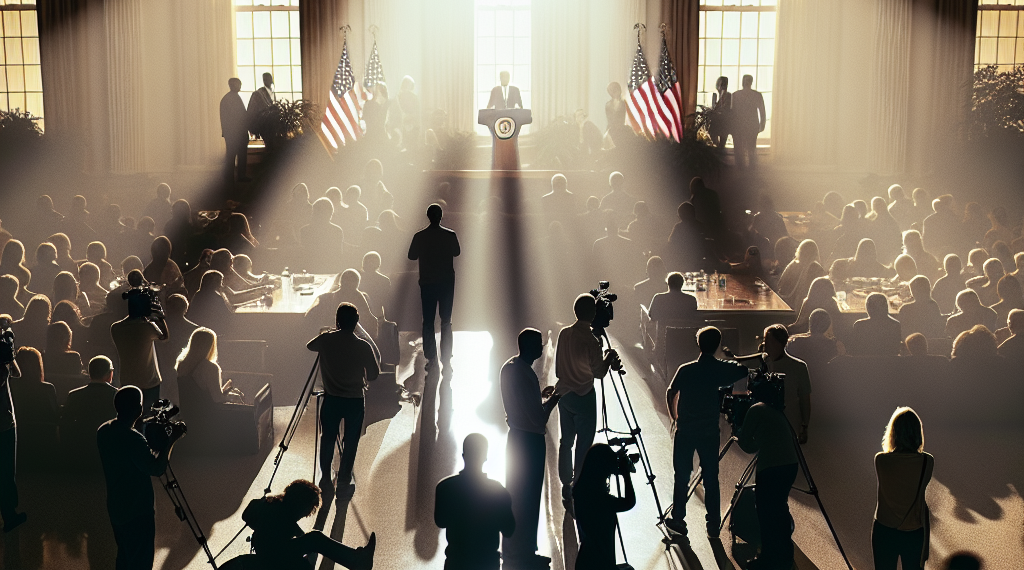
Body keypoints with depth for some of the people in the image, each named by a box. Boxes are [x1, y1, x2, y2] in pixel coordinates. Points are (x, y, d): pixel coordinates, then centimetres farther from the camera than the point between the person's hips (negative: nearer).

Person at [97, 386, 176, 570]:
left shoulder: (103, 431, -1)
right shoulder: (134, 439, -29)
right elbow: (157, 469, -22)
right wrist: (169, 441, -14)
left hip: (116, 507, 9)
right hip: (138, 512, -9)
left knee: (125, 554, 23)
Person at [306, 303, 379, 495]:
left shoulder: (326, 340, -8)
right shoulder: (363, 346, -13)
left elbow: (309, 346, 14)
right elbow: (373, 375, -3)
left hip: (331, 398, 2)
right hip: (355, 400, -2)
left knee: (327, 439, 17)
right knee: (350, 442, 10)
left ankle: (325, 479, 25)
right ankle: (344, 482, 17)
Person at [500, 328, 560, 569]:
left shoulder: (508, 367, 4)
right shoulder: (525, 375, -24)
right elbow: (538, 418, -23)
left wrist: (540, 396, 13)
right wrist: (552, 399, -9)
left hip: (515, 437, 9)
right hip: (529, 441, -9)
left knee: (514, 495, 17)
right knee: (528, 498, 2)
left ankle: (511, 549, 26)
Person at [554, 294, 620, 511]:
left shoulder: (564, 334, -1)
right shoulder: (590, 340, -21)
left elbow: (558, 368, 8)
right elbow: (598, 372, -10)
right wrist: (610, 357, 3)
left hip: (564, 393, 7)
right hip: (583, 397, -7)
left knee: (566, 441, 15)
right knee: (583, 445, 1)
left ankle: (567, 489, 23)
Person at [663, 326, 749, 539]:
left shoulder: (686, 370, -9)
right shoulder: (722, 369, -6)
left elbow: (670, 394, -1)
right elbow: (745, 370, 11)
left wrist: (674, 417, 13)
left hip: (685, 431, -1)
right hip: (709, 431, 1)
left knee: (682, 476, 9)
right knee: (711, 478, 9)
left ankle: (678, 519, 15)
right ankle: (713, 525, 13)